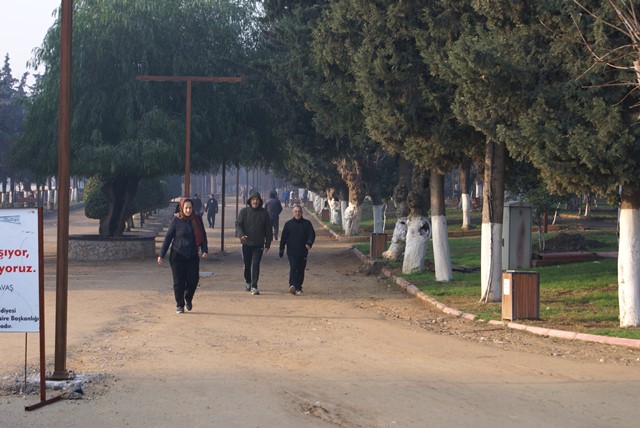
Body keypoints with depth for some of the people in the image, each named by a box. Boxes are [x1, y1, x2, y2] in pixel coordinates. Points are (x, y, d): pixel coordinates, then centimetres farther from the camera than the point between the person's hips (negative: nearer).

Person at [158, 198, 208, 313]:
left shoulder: (197, 219, 0)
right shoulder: (176, 220, -7)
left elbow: (203, 235, 6)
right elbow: (168, 237, -2)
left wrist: (205, 250, -7)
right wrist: (162, 255, -2)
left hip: (193, 256, 2)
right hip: (177, 255, -2)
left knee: (193, 279, -3)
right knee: (179, 281, -1)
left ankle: (188, 299, 25)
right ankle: (179, 305, 13)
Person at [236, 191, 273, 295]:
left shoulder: (264, 213, 2)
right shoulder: (244, 211, 0)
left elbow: (268, 229, 7)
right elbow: (238, 224, -3)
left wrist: (268, 243, 5)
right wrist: (241, 234, -23)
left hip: (258, 244, -1)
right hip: (246, 243, 1)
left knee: (256, 265, -9)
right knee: (247, 264, 12)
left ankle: (254, 286, -9)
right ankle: (248, 282, 34)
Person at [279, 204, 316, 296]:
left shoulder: (307, 223, 7)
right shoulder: (288, 224, 6)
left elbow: (312, 234, -1)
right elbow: (283, 237, 9)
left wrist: (309, 243, -21)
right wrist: (281, 250, 6)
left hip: (303, 252, 2)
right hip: (292, 252, -2)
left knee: (301, 270, 6)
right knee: (293, 268, -17)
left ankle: (298, 288, 15)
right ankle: (293, 285, -28)